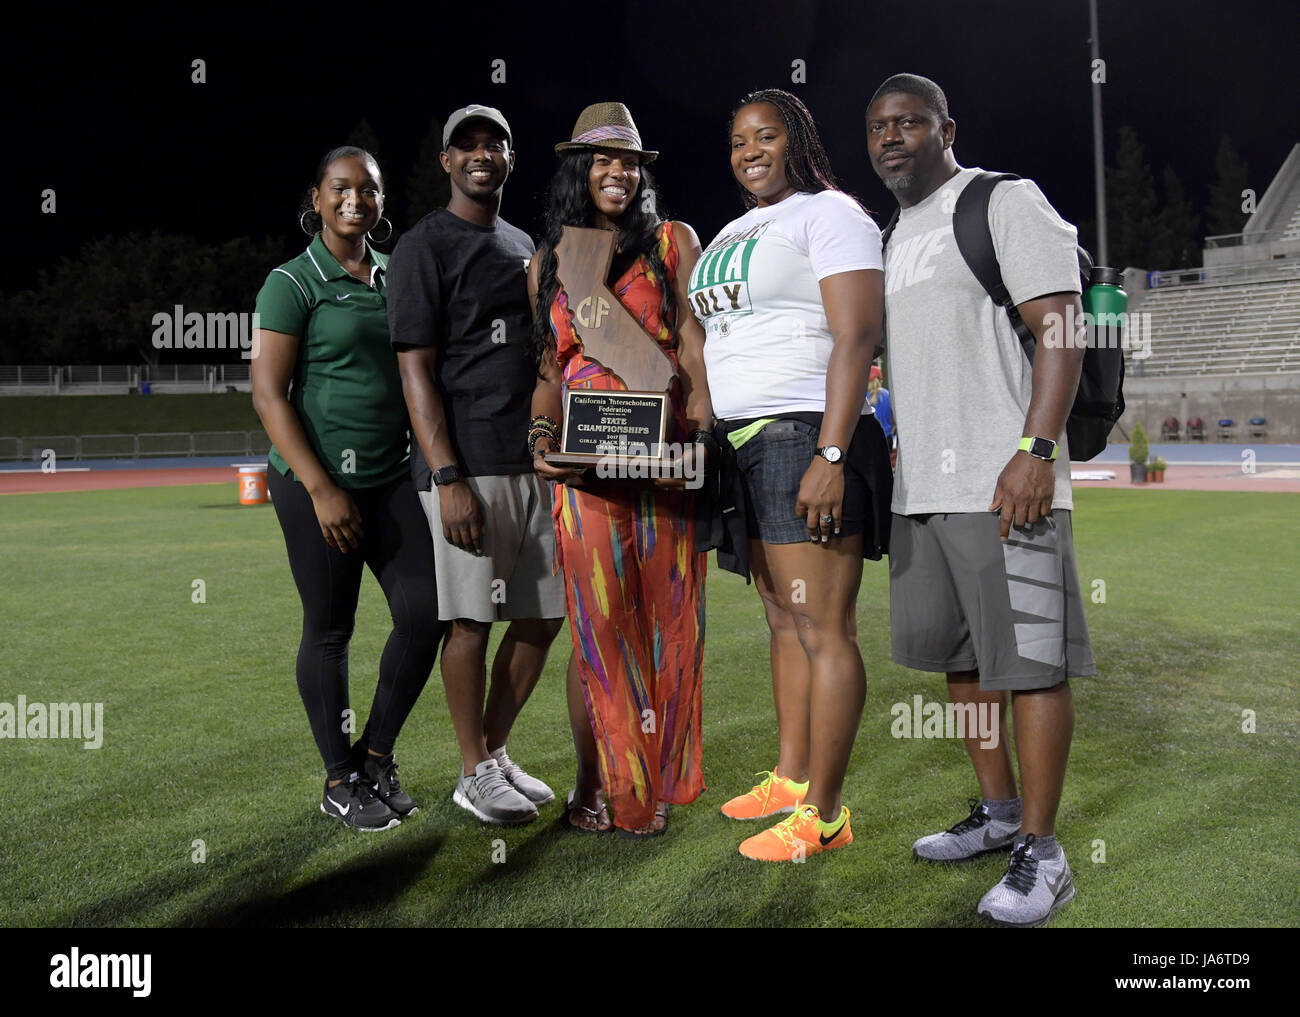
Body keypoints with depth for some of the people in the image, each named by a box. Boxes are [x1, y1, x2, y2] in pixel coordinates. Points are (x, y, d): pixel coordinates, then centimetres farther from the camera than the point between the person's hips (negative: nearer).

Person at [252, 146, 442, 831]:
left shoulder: (397, 276, 13)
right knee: (330, 629, 3)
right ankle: (340, 781, 18)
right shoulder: (293, 283, -4)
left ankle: (376, 754, 19)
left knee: (425, 610, -1)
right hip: (317, 479, -5)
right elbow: (268, 395, -10)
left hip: (392, 475, 5)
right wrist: (322, 489, -16)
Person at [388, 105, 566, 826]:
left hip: (539, 461, 7)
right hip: (470, 466, -7)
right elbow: (416, 370, -10)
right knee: (473, 621, -4)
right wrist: (448, 478, -18)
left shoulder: (524, 247, 21)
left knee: (543, 616, 8)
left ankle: (497, 752, 23)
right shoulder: (425, 246, -2)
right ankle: (475, 774, 10)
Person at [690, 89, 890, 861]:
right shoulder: (732, 235, 23)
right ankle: (791, 777, 22)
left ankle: (825, 812, -2)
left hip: (808, 436, -8)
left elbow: (856, 339, -14)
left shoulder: (830, 214, -4)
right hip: (744, 444, 9)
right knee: (784, 620, 12)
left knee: (823, 629, -7)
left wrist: (830, 456, -22)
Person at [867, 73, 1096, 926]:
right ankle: (999, 812, 26)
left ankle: (1042, 850, 2)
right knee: (958, 654, 13)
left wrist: (1035, 450, -21)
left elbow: (1060, 327, -11)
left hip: (1001, 479, -8)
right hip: (922, 487, 9)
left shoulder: (1005, 201, -2)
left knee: (1029, 657, -5)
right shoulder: (896, 236, 21)